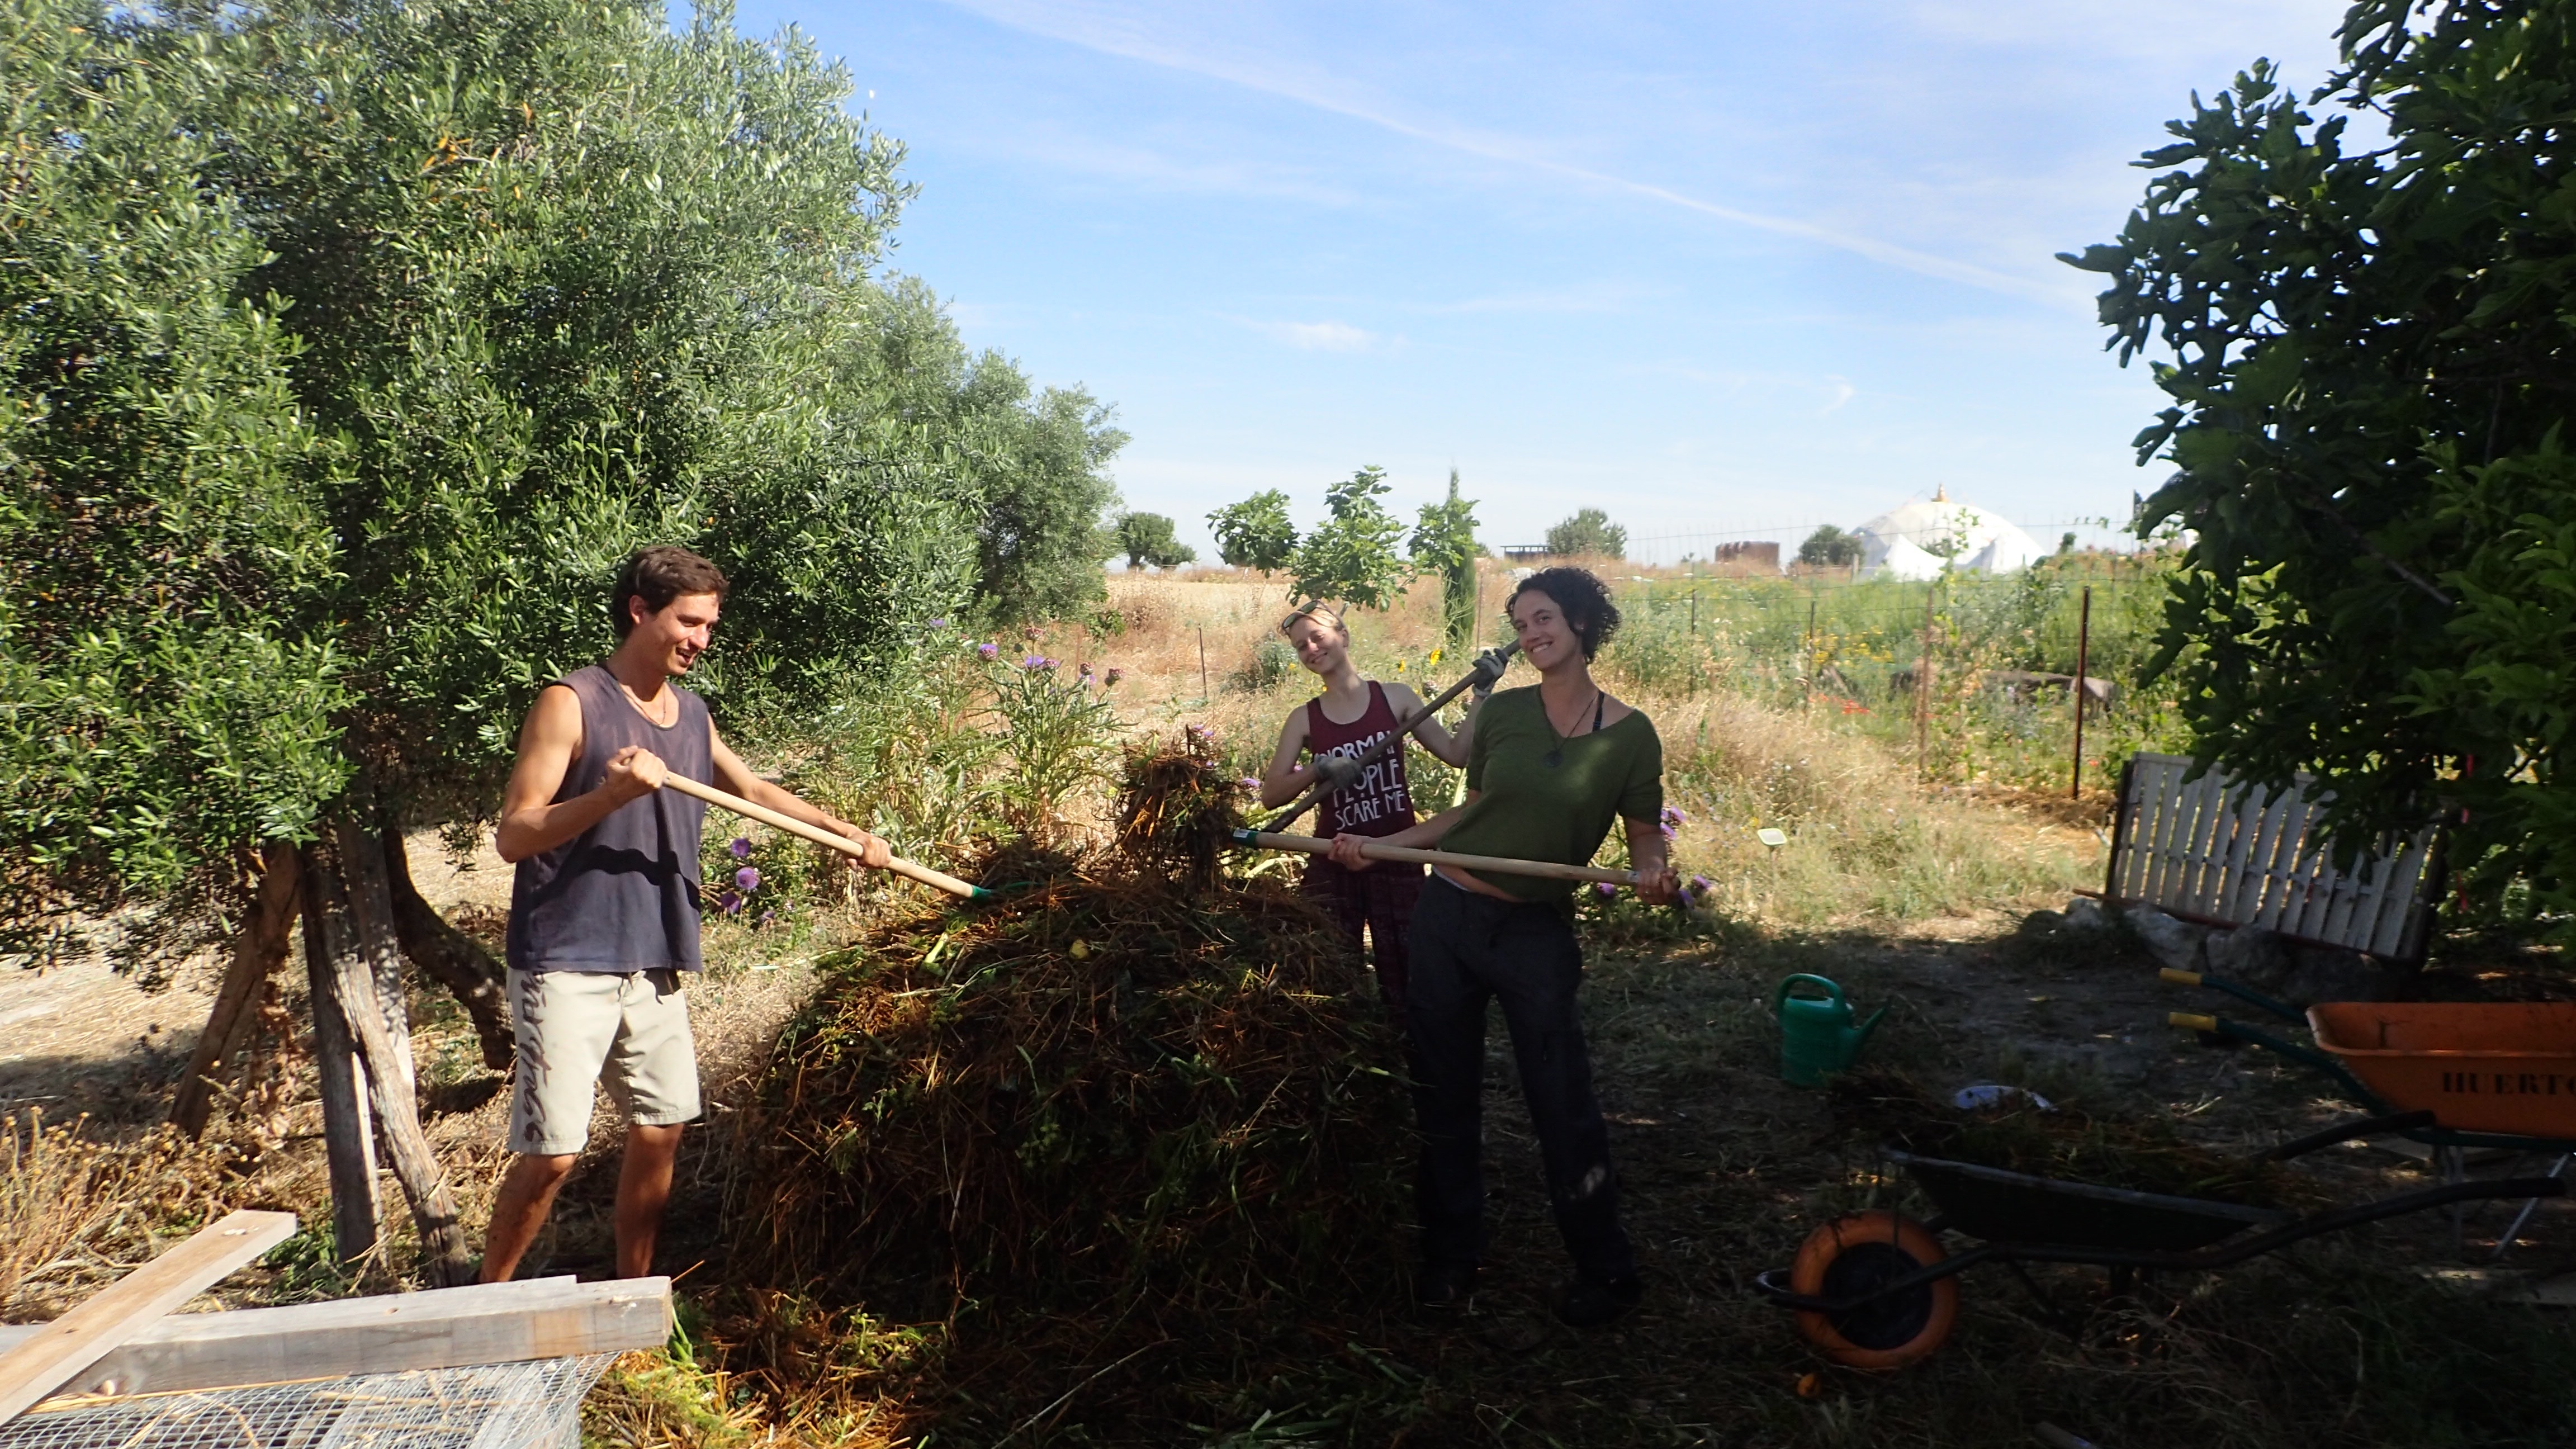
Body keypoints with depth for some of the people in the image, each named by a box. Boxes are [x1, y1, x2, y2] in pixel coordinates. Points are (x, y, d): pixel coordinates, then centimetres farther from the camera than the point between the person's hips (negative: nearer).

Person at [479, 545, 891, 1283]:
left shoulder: (691, 713, 12)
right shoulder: (571, 703, -9)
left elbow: (753, 789, 27)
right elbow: (513, 835, -13)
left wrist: (845, 831, 21)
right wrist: (610, 793, -27)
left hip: (655, 963, 7)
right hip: (568, 964, -7)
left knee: (660, 1129, 12)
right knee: (553, 1154, -7)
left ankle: (632, 1296, 29)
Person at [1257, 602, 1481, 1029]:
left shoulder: (1394, 697, 0)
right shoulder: (1304, 719, 2)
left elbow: (1457, 754, -3)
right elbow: (1271, 796, -3)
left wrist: (1481, 695, -9)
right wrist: (1318, 770, -19)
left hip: (1398, 857, -1)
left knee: (1404, 975, 6)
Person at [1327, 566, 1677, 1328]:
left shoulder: (1630, 734, -4)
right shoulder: (1502, 713, 2)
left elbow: (1644, 835, 3)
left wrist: (1651, 872, -19)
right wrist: (1379, 845, 6)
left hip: (1537, 934, -3)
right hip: (1449, 916, 3)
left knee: (1563, 1104, 2)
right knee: (1445, 1094, 11)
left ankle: (1604, 1272, 23)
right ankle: (1451, 1256, 29)